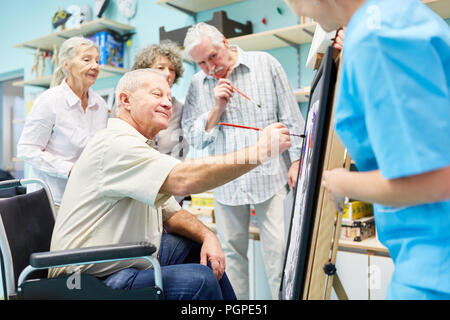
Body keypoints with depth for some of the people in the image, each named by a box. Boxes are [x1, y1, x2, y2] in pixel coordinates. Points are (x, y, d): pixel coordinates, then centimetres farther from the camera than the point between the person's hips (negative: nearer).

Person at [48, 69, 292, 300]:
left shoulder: (140, 147, 13)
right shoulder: (116, 144, -21)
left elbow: (170, 212, 14)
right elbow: (183, 180, -36)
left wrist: (207, 235, -4)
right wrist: (258, 152, -31)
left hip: (131, 258, 10)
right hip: (94, 280, -10)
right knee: (199, 279, -25)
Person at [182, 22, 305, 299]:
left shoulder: (265, 64, 3)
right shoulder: (198, 85, 8)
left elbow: (292, 118, 4)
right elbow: (195, 138, 4)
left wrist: (296, 160, -2)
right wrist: (218, 107, -9)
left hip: (270, 176, -2)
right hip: (226, 183, 3)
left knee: (278, 249, -4)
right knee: (231, 251, 10)